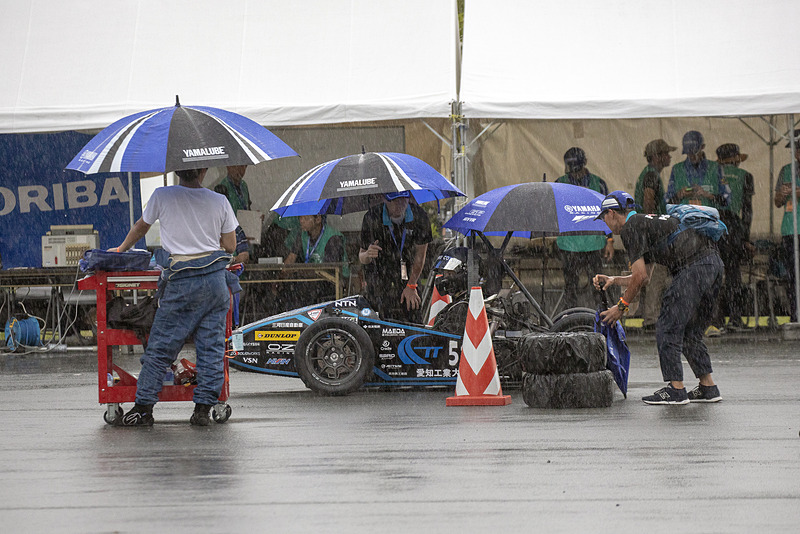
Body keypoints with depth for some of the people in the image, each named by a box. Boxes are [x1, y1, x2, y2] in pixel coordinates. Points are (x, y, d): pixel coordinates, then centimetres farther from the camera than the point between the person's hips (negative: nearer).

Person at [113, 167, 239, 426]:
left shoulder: (162, 196, -1)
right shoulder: (219, 201, 3)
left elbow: (140, 228, 16)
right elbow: (230, 246, 8)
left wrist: (121, 249, 34)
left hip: (180, 283, -2)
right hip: (215, 279, 2)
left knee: (160, 346, 3)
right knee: (212, 346, 6)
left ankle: (143, 408, 3)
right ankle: (203, 408, 4)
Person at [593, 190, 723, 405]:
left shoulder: (631, 228, 0)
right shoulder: (647, 221, 30)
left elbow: (640, 276, -4)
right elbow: (642, 277, 35)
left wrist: (621, 306, 6)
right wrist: (613, 280, 31)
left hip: (693, 265, -9)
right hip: (714, 261, 9)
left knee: (667, 328, -3)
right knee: (690, 332, 17)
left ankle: (676, 389, -4)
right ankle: (708, 387, 16)